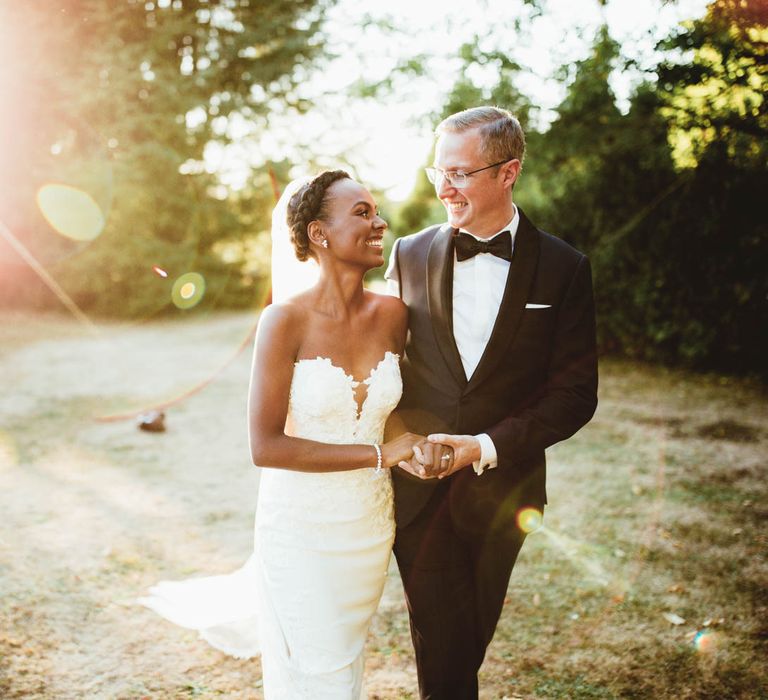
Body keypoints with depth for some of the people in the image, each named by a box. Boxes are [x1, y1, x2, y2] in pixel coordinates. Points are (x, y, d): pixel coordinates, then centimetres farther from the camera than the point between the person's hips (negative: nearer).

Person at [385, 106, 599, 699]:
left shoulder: (563, 269, -5)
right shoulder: (411, 254, 1)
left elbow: (576, 394, -7)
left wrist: (485, 447, -16)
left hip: (501, 489, 0)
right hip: (420, 487, 0)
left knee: (469, 643, 18)